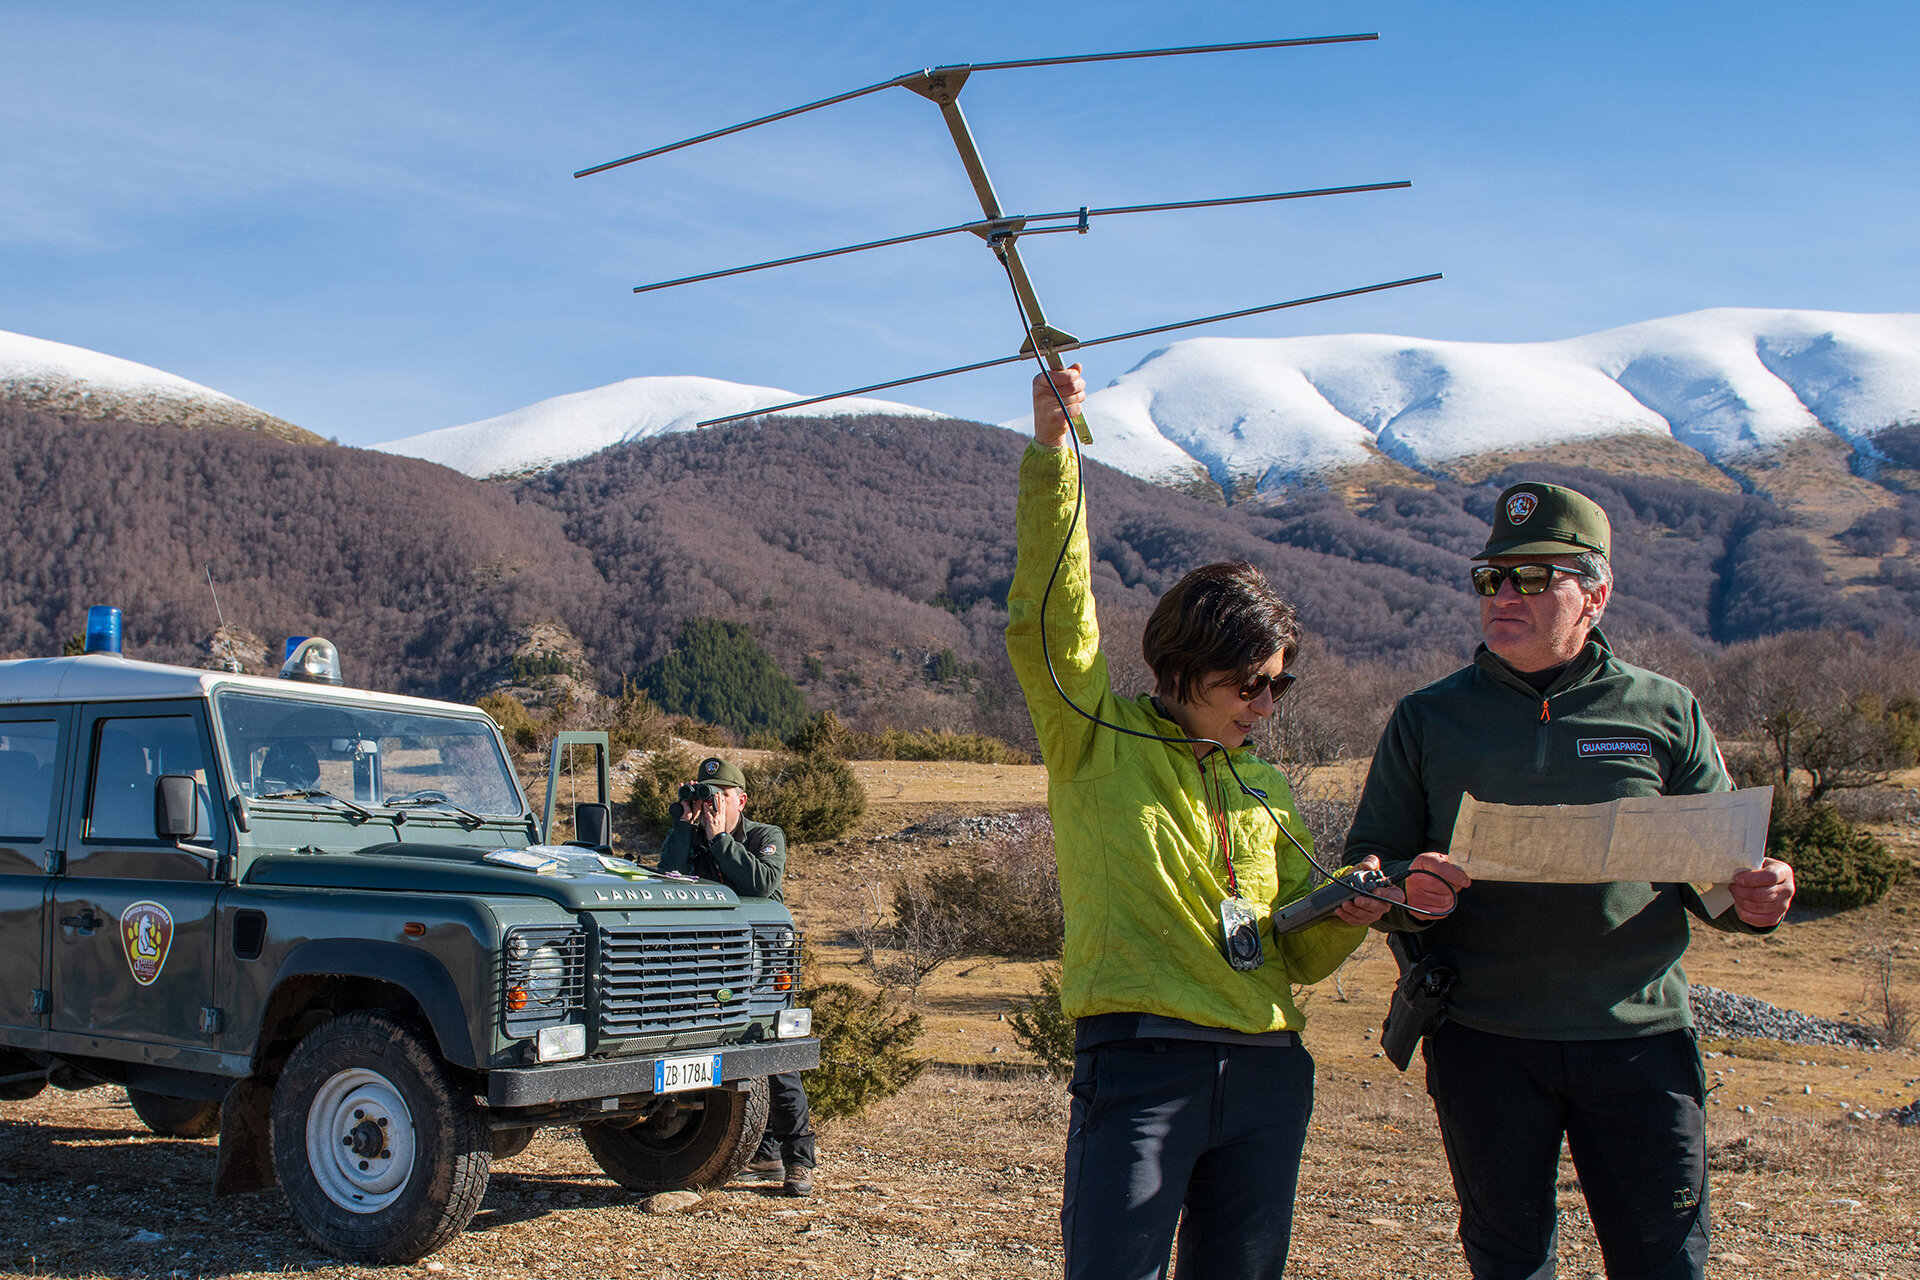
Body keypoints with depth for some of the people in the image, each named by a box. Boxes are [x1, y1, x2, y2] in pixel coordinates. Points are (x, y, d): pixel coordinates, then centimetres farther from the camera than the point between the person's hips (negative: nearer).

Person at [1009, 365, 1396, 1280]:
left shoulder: (1268, 790, 18)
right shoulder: (1097, 741, 4)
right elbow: (1051, 614, -11)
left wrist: (1343, 920, -3)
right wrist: (1051, 450, -19)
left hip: (1267, 1074, 6)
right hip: (1138, 1060, -5)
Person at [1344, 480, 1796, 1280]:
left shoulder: (1665, 714, 6)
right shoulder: (1428, 718, 6)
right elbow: (1366, 866, 5)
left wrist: (1754, 902, -12)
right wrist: (1404, 893, -18)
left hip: (1638, 1035, 0)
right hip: (1483, 1041, 0)